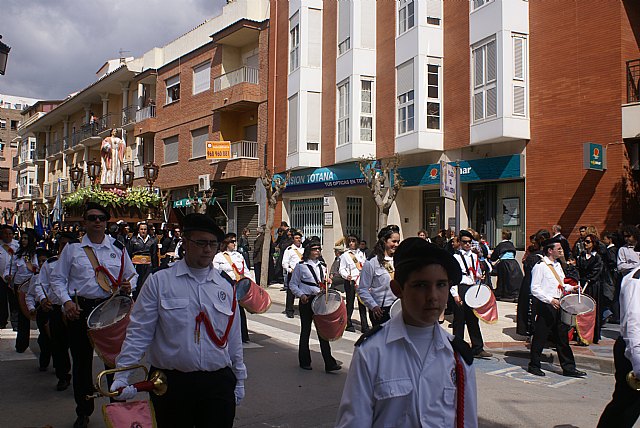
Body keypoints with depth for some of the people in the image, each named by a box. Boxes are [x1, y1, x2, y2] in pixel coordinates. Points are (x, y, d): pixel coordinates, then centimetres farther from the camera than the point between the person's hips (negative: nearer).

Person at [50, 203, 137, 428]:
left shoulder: (118, 248, 7)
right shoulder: (72, 249, 4)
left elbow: (132, 274, 14)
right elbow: (57, 278, 6)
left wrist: (129, 286, -9)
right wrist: (66, 300, -9)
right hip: (79, 309, 0)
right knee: (82, 361, 10)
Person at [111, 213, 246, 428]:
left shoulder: (225, 287, 8)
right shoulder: (159, 282, -2)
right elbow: (138, 332, -4)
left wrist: (239, 379, 18)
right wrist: (121, 376, -9)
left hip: (218, 383, 3)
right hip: (171, 383, -2)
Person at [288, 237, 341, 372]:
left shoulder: (323, 266, 13)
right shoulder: (301, 266, -2)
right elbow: (292, 284, -1)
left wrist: (327, 283, 1)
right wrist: (301, 295, -15)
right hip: (307, 301, -3)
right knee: (305, 331, 8)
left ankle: (329, 363, -1)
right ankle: (305, 362, 21)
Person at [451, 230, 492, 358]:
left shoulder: (474, 256, 14)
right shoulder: (455, 257, -5)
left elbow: (479, 273, 25)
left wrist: (479, 276, 1)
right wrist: (455, 294, -14)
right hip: (461, 289, -5)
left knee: (473, 319, 9)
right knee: (459, 320, 2)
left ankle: (477, 349, 15)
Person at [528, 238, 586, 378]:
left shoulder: (558, 265, 14)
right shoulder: (540, 266, -12)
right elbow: (535, 289, -17)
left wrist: (571, 287, 5)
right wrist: (550, 299, -24)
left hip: (558, 305, 8)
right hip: (545, 306, -8)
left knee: (562, 337, 11)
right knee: (540, 337, 1)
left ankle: (568, 367, 18)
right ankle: (534, 365, 14)